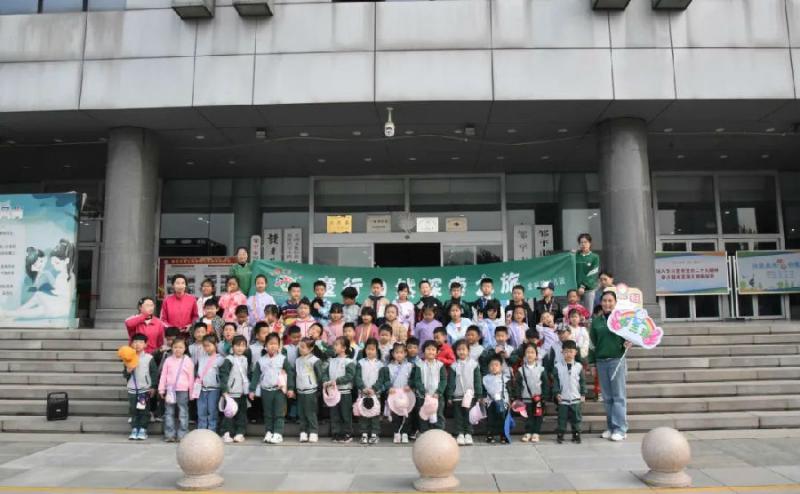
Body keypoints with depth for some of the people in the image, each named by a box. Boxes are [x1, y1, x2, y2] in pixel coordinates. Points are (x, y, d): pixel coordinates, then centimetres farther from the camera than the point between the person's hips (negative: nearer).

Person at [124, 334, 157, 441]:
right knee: (133, 410, 8)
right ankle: (134, 429, 16)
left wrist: (153, 387, -5)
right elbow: (124, 373, 8)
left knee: (144, 410, 1)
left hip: (145, 389, -3)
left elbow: (154, 373, -3)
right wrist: (128, 370, -15)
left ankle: (143, 430, 8)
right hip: (132, 389, 3)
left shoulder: (149, 358, -5)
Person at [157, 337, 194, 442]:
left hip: (183, 390, -2)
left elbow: (191, 377, 3)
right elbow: (163, 376, 7)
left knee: (183, 413, 2)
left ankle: (182, 435, 7)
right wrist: (161, 390, 4)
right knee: (169, 413, 6)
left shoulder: (188, 361, 0)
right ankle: (169, 434, 11)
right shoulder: (168, 360, 5)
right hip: (170, 389, 2)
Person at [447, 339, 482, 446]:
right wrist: (449, 396, -1)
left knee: (469, 416, 5)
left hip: (470, 395, 0)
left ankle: (468, 434, 13)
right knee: (458, 416, 5)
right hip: (457, 396, 1)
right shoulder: (454, 366, 0)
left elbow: (477, 380, 3)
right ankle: (460, 434, 12)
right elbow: (450, 382, 2)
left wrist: (479, 395, 1)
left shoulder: (474, 364, 0)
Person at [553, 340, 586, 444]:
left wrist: (583, 394, 2)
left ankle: (576, 435, 19)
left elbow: (582, 381, 6)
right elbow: (555, 381, 0)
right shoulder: (558, 366, -3)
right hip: (562, 398, -1)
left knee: (576, 418, 8)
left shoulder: (579, 366, 1)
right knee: (562, 418, 4)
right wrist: (557, 393, -7)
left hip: (576, 398, 1)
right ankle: (560, 435, 11)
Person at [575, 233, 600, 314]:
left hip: (589, 289, -1)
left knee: (588, 313, 1)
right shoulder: (575, 256, 8)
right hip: (576, 288, 1)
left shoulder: (594, 257, 2)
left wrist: (583, 286, -15)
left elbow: (592, 275, -6)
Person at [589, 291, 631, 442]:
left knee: (619, 396, -2)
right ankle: (610, 427, 14)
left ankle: (620, 429, 1)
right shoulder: (596, 321, 10)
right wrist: (592, 363, 12)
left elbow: (629, 336, 5)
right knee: (607, 397, 7)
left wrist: (627, 343, -18)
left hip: (617, 360, -3)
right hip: (601, 361, 3)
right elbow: (592, 344, 14)